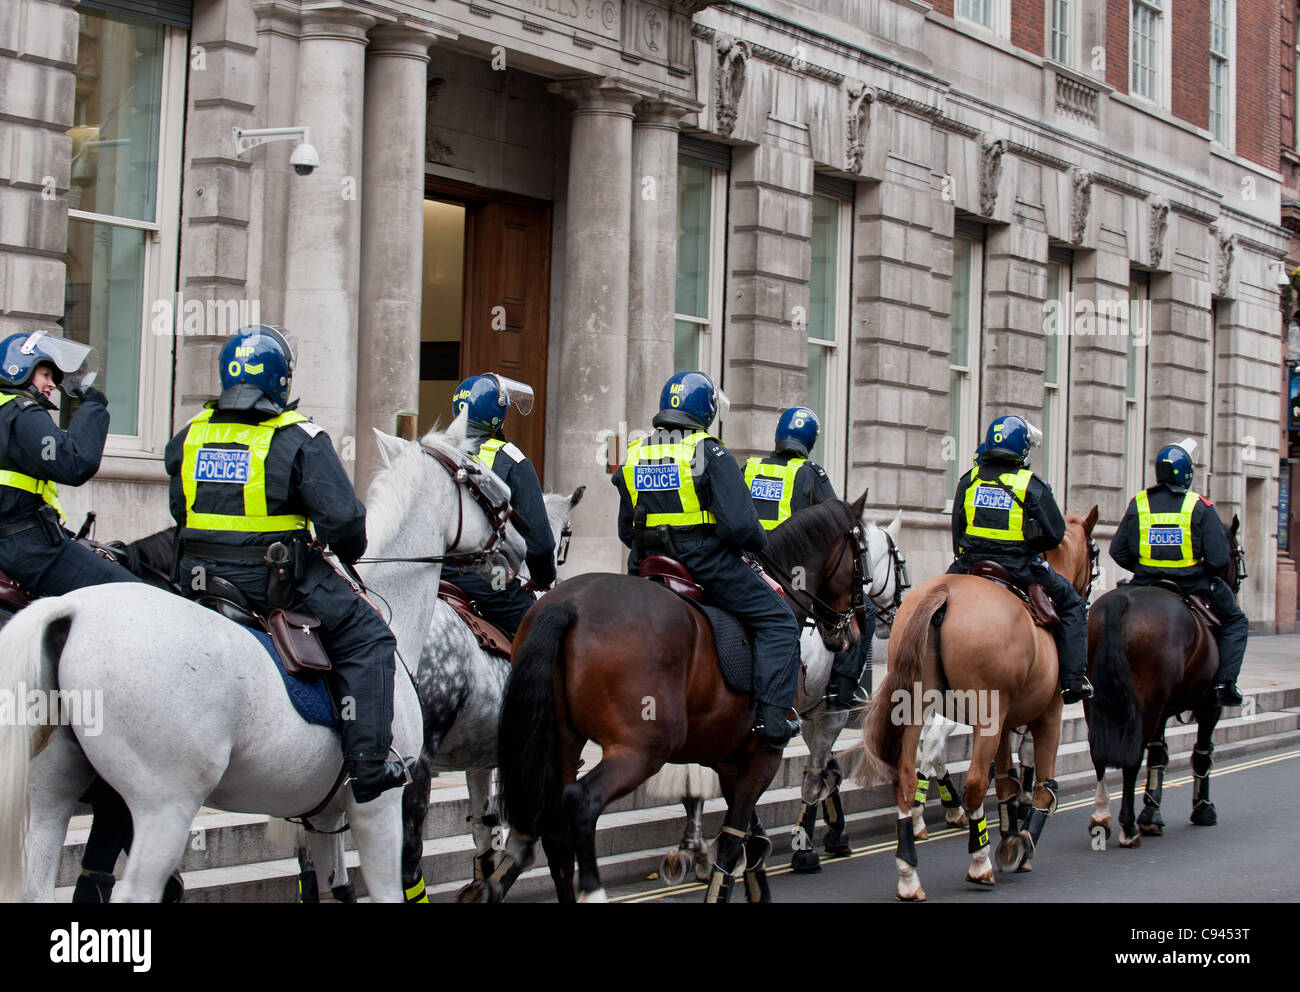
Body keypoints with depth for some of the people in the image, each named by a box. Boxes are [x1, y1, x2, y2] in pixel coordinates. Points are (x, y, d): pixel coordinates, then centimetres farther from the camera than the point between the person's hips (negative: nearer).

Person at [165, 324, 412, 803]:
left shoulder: (189, 435, 8)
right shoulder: (300, 440, -9)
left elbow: (179, 511, 17)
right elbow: (341, 516, -14)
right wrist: (349, 551, 7)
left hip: (198, 578, 6)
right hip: (275, 578, -5)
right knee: (366, 636, 5)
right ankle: (369, 765, -3)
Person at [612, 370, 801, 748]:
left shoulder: (634, 456, 11)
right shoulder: (711, 455, -8)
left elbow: (626, 532, 16)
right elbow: (738, 524, -16)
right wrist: (761, 542, 4)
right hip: (706, 564, -6)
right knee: (778, 621, 4)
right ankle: (772, 717, -9)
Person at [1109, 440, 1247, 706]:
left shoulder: (1138, 503, 2)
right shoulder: (1200, 507, -6)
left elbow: (1117, 551, 5)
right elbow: (1219, 558, -10)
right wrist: (1206, 570, 10)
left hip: (1146, 584, 2)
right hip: (1193, 583, -2)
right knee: (1235, 621, 18)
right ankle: (1225, 683, 6)